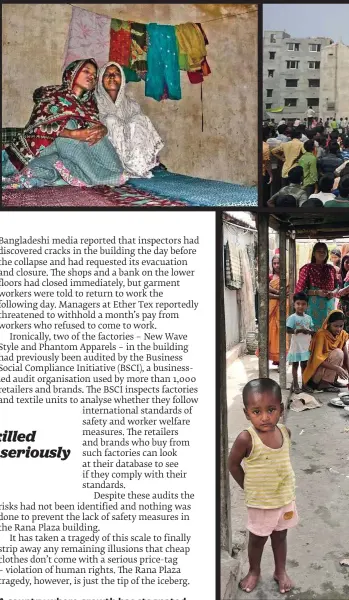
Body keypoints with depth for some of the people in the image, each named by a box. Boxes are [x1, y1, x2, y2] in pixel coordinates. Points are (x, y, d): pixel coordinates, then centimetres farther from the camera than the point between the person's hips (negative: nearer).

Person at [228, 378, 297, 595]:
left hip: (286, 498, 3)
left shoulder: (285, 432, -11)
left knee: (280, 536, 23)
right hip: (260, 503, -3)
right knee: (257, 539, 17)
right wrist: (248, 487, -5)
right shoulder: (246, 439, -27)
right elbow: (233, 464, -12)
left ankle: (281, 571, 44)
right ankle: (254, 571, 41)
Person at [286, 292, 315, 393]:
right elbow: (288, 330, -17)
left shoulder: (308, 318, 5)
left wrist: (309, 331, -14)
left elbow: (313, 330, 8)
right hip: (296, 345, -4)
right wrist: (299, 330, -26)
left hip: (306, 346, 4)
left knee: (304, 365, 12)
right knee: (295, 365, 3)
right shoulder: (292, 317, -10)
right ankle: (295, 385, 9)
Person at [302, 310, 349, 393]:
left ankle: (333, 380, 5)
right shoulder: (321, 335, -21)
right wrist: (336, 368, -38)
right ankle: (324, 383, -18)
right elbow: (317, 359, -29)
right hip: (317, 372, -7)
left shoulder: (342, 335, -3)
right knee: (338, 353, -25)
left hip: (328, 371, 7)